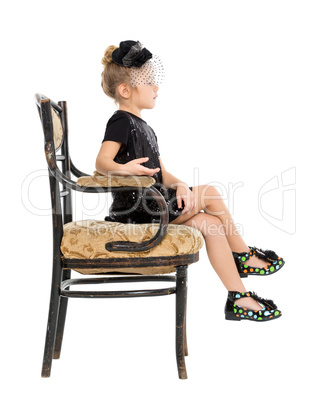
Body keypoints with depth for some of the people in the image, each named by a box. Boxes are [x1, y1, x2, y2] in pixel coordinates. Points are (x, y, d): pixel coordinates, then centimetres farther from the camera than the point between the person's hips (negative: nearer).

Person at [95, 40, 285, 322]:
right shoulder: (121, 122, -9)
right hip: (136, 211, -9)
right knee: (208, 193, -8)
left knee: (208, 222, 1)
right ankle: (242, 255, 6)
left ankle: (238, 297, 5)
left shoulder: (144, 128, 19)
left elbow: (162, 174, 13)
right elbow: (102, 162, -24)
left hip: (152, 205, 9)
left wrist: (180, 186, -7)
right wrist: (123, 169, -43)